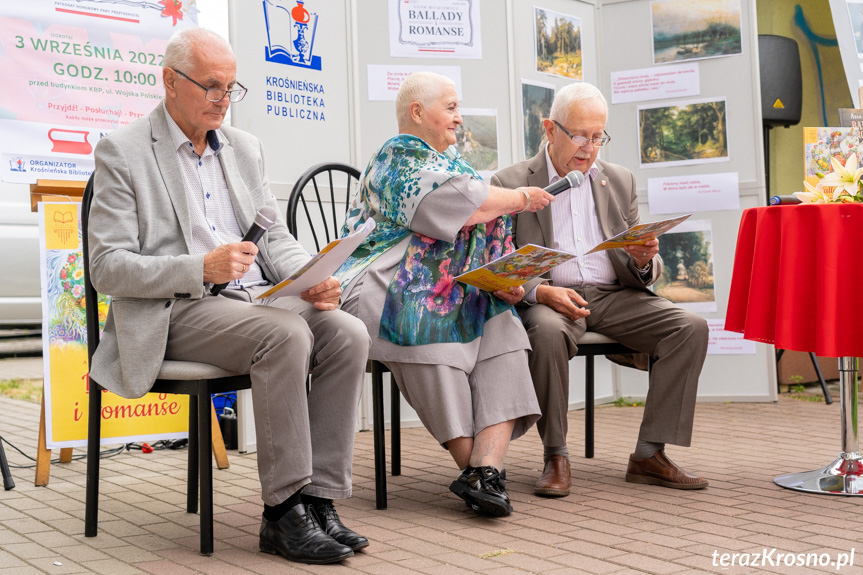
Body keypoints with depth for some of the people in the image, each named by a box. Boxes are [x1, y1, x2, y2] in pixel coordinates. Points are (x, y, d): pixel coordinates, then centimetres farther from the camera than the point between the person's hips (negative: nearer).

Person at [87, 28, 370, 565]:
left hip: (258, 298, 6)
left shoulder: (245, 147, 18)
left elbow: (275, 237, 18)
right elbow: (108, 267, -7)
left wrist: (313, 279, -5)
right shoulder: (122, 151, 0)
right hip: (175, 312, -6)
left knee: (348, 331, -21)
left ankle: (319, 499, -18)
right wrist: (201, 269, -22)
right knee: (285, 334, -33)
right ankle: (283, 512, -22)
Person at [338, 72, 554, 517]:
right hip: (398, 292, -7)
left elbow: (482, 238, 21)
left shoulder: (450, 159, 25)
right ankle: (476, 466, -23)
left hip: (456, 294, 8)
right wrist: (521, 198, -3)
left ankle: (486, 467, -31)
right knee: (427, 324, -34)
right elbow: (463, 204, -18)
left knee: (502, 330, -18)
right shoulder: (399, 158, -2)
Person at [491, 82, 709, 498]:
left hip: (614, 296, 4)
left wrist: (643, 261, -10)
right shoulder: (510, 184, 2)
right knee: (548, 332, -38)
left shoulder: (620, 180, 15)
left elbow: (643, 275, 15)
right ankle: (556, 457, -19)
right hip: (548, 298, -4)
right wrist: (541, 292, -22)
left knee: (691, 327, -18)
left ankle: (649, 454, -13)